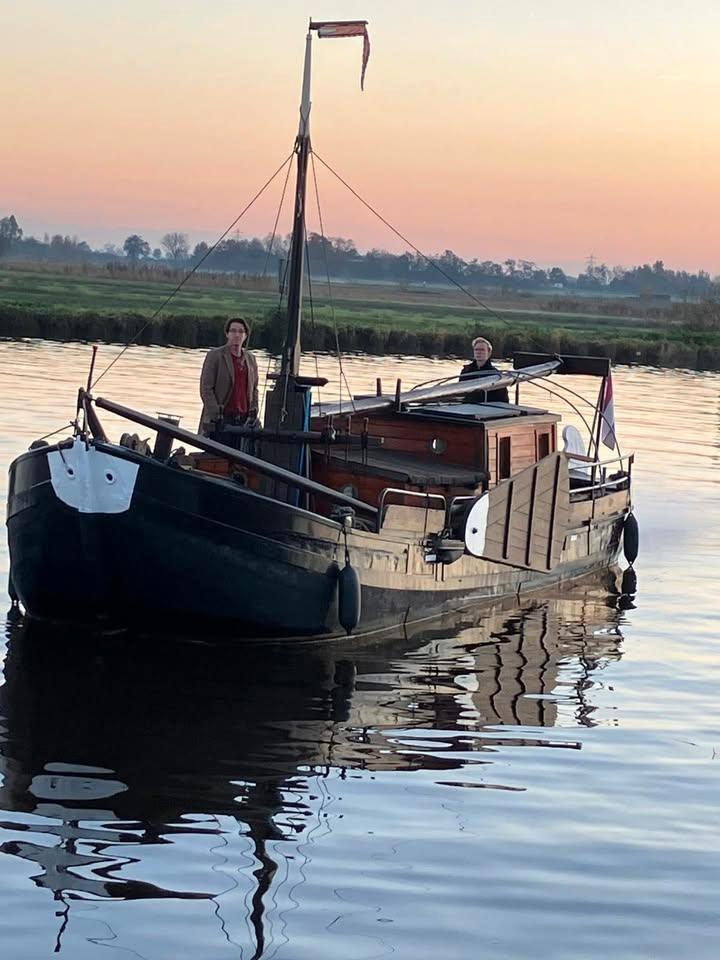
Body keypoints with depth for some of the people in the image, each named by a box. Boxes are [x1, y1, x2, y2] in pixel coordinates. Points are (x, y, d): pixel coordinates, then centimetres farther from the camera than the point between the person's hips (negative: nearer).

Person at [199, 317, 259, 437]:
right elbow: (205, 389, -5)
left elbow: (254, 389, 21)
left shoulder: (250, 359, 16)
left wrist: (253, 412, 7)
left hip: (243, 419, 4)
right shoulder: (214, 356, 0)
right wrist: (216, 414, -14)